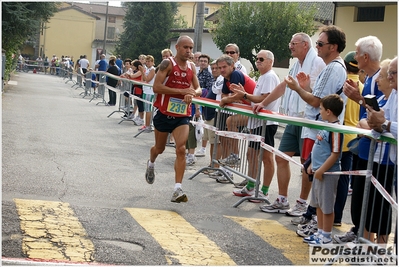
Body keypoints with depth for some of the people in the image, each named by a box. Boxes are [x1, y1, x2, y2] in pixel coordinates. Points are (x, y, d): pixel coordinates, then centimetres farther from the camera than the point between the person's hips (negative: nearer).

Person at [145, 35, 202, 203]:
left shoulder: (192, 67, 6)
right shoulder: (168, 63, -11)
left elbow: (198, 89, 11)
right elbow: (156, 87, -19)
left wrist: (192, 93, -15)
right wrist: (182, 91, -25)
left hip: (182, 115, 3)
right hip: (164, 113, -3)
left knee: (181, 149, -13)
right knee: (159, 148, 16)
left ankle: (178, 189, -14)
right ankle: (151, 164, 52)